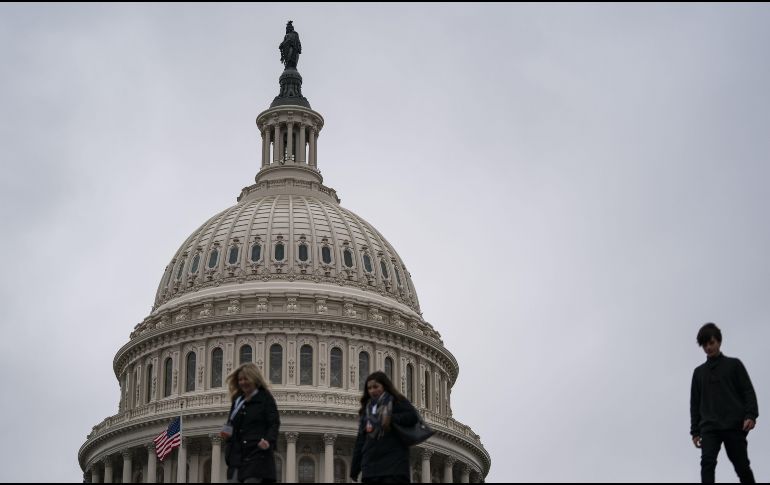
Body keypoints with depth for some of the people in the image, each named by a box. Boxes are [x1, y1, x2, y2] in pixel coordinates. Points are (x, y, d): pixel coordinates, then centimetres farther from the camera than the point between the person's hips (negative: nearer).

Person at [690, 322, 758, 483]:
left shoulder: (734, 364, 9)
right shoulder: (699, 372, 17)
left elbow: (748, 391, 3)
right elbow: (695, 403, 18)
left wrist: (751, 415, -13)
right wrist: (695, 431, 11)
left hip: (734, 426, -2)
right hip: (709, 428, 2)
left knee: (741, 465, 1)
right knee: (707, 462, -18)